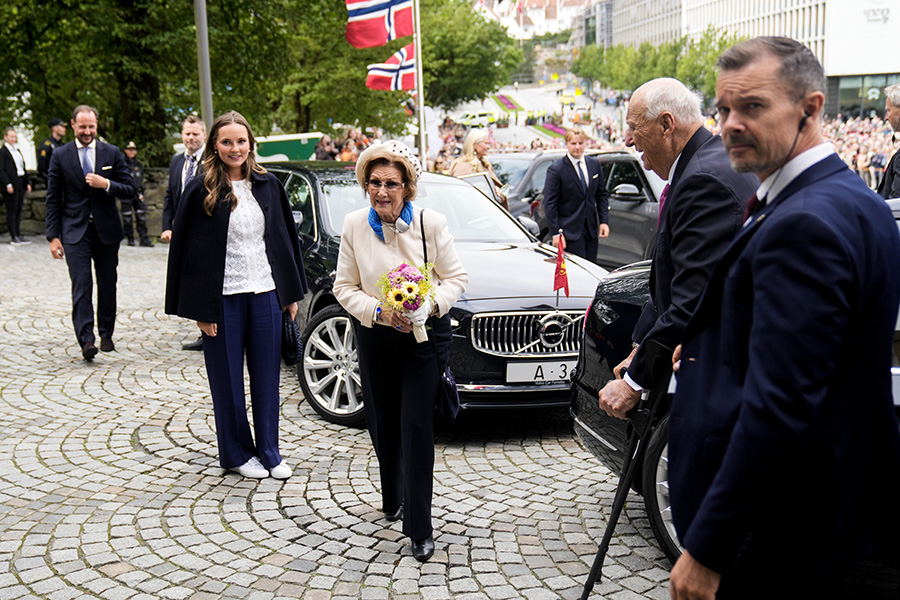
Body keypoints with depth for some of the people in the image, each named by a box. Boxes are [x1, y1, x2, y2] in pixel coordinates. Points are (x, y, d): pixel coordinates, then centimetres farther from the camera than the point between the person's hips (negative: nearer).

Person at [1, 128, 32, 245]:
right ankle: (13, 237, -1)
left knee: (18, 210, 10)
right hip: (11, 185, -7)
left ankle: (18, 235, 16)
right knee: (11, 211, -3)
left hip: (20, 184, 7)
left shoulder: (17, 151, 17)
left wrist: (27, 182, 14)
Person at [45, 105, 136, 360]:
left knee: (108, 285, 9)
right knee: (81, 286, -10)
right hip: (75, 231, -2)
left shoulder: (112, 153, 4)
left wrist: (106, 184, -16)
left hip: (107, 230, 2)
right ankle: (86, 340, -14)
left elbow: (130, 190, 3)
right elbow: (53, 199, 3)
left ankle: (106, 335, 24)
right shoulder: (60, 155, 2)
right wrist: (54, 236, -3)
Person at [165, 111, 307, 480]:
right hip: (223, 297, -3)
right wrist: (200, 307, -9)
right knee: (228, 379, 7)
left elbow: (285, 238, 13)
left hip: (265, 293, 3)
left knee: (267, 376, 8)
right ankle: (237, 454, 21)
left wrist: (291, 291, 10)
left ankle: (269, 452, 21)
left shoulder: (268, 185, 7)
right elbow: (187, 249, -5)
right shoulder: (200, 191, -5)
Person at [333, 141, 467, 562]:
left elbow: (456, 277, -5)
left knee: (415, 426, -8)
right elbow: (344, 286, -1)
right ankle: (393, 499, 39)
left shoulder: (430, 223, -11)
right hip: (375, 337, 3)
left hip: (424, 336, -3)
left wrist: (427, 306, -22)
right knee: (382, 424, 14)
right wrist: (379, 312, -17)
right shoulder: (354, 225, -5)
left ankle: (419, 528, -1)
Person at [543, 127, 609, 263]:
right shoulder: (556, 169, -7)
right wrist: (555, 233, -13)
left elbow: (602, 194, 16)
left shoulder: (595, 164, 9)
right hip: (570, 231, -5)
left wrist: (604, 221, 5)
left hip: (591, 230, 6)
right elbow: (550, 204, -8)